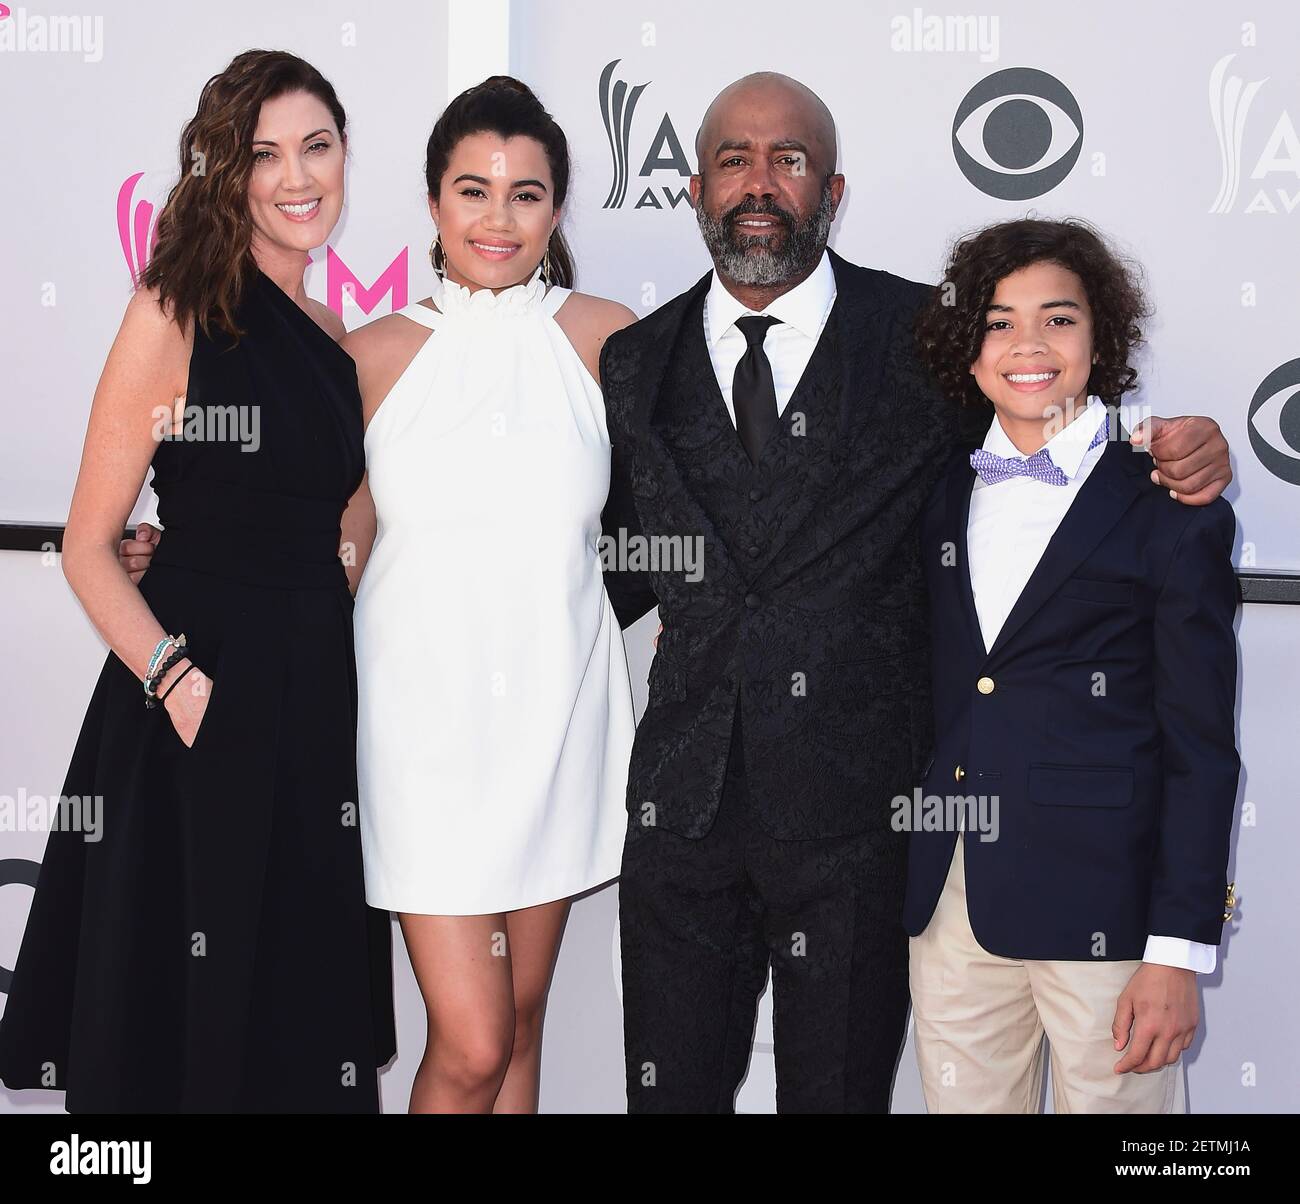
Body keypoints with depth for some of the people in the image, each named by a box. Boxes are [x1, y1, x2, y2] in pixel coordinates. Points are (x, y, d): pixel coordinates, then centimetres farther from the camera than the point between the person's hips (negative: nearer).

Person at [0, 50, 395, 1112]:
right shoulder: (177, 313, -7)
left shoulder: (338, 339, 11)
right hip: (194, 695, -6)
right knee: (183, 1028, 5)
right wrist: (175, 679, -22)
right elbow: (89, 545, -10)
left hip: (317, 701, 6)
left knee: (307, 1014, 14)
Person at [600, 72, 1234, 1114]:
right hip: (684, 798, 2)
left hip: (855, 805, -2)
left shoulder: (930, 340, -1)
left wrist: (1189, 451, -12)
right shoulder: (637, 365, 7)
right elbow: (623, 569, 13)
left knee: (838, 1089, 12)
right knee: (671, 1088, 13)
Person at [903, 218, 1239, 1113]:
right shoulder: (942, 499, 11)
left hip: (1103, 909, -4)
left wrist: (1180, 952, -10)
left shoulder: (1172, 514, -3)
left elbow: (1201, 749, -5)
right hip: (950, 901, 4)